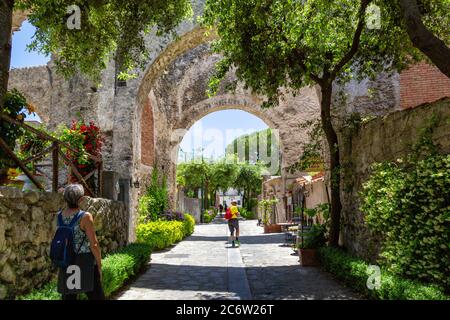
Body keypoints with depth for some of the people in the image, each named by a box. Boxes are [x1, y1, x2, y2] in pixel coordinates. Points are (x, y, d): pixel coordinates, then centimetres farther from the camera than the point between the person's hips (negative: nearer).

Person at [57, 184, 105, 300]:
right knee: (96, 296, 6)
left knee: (68, 296, 13)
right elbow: (94, 244, -14)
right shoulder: (85, 217, -17)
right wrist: (99, 264, -5)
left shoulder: (60, 215, 0)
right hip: (85, 261, -6)